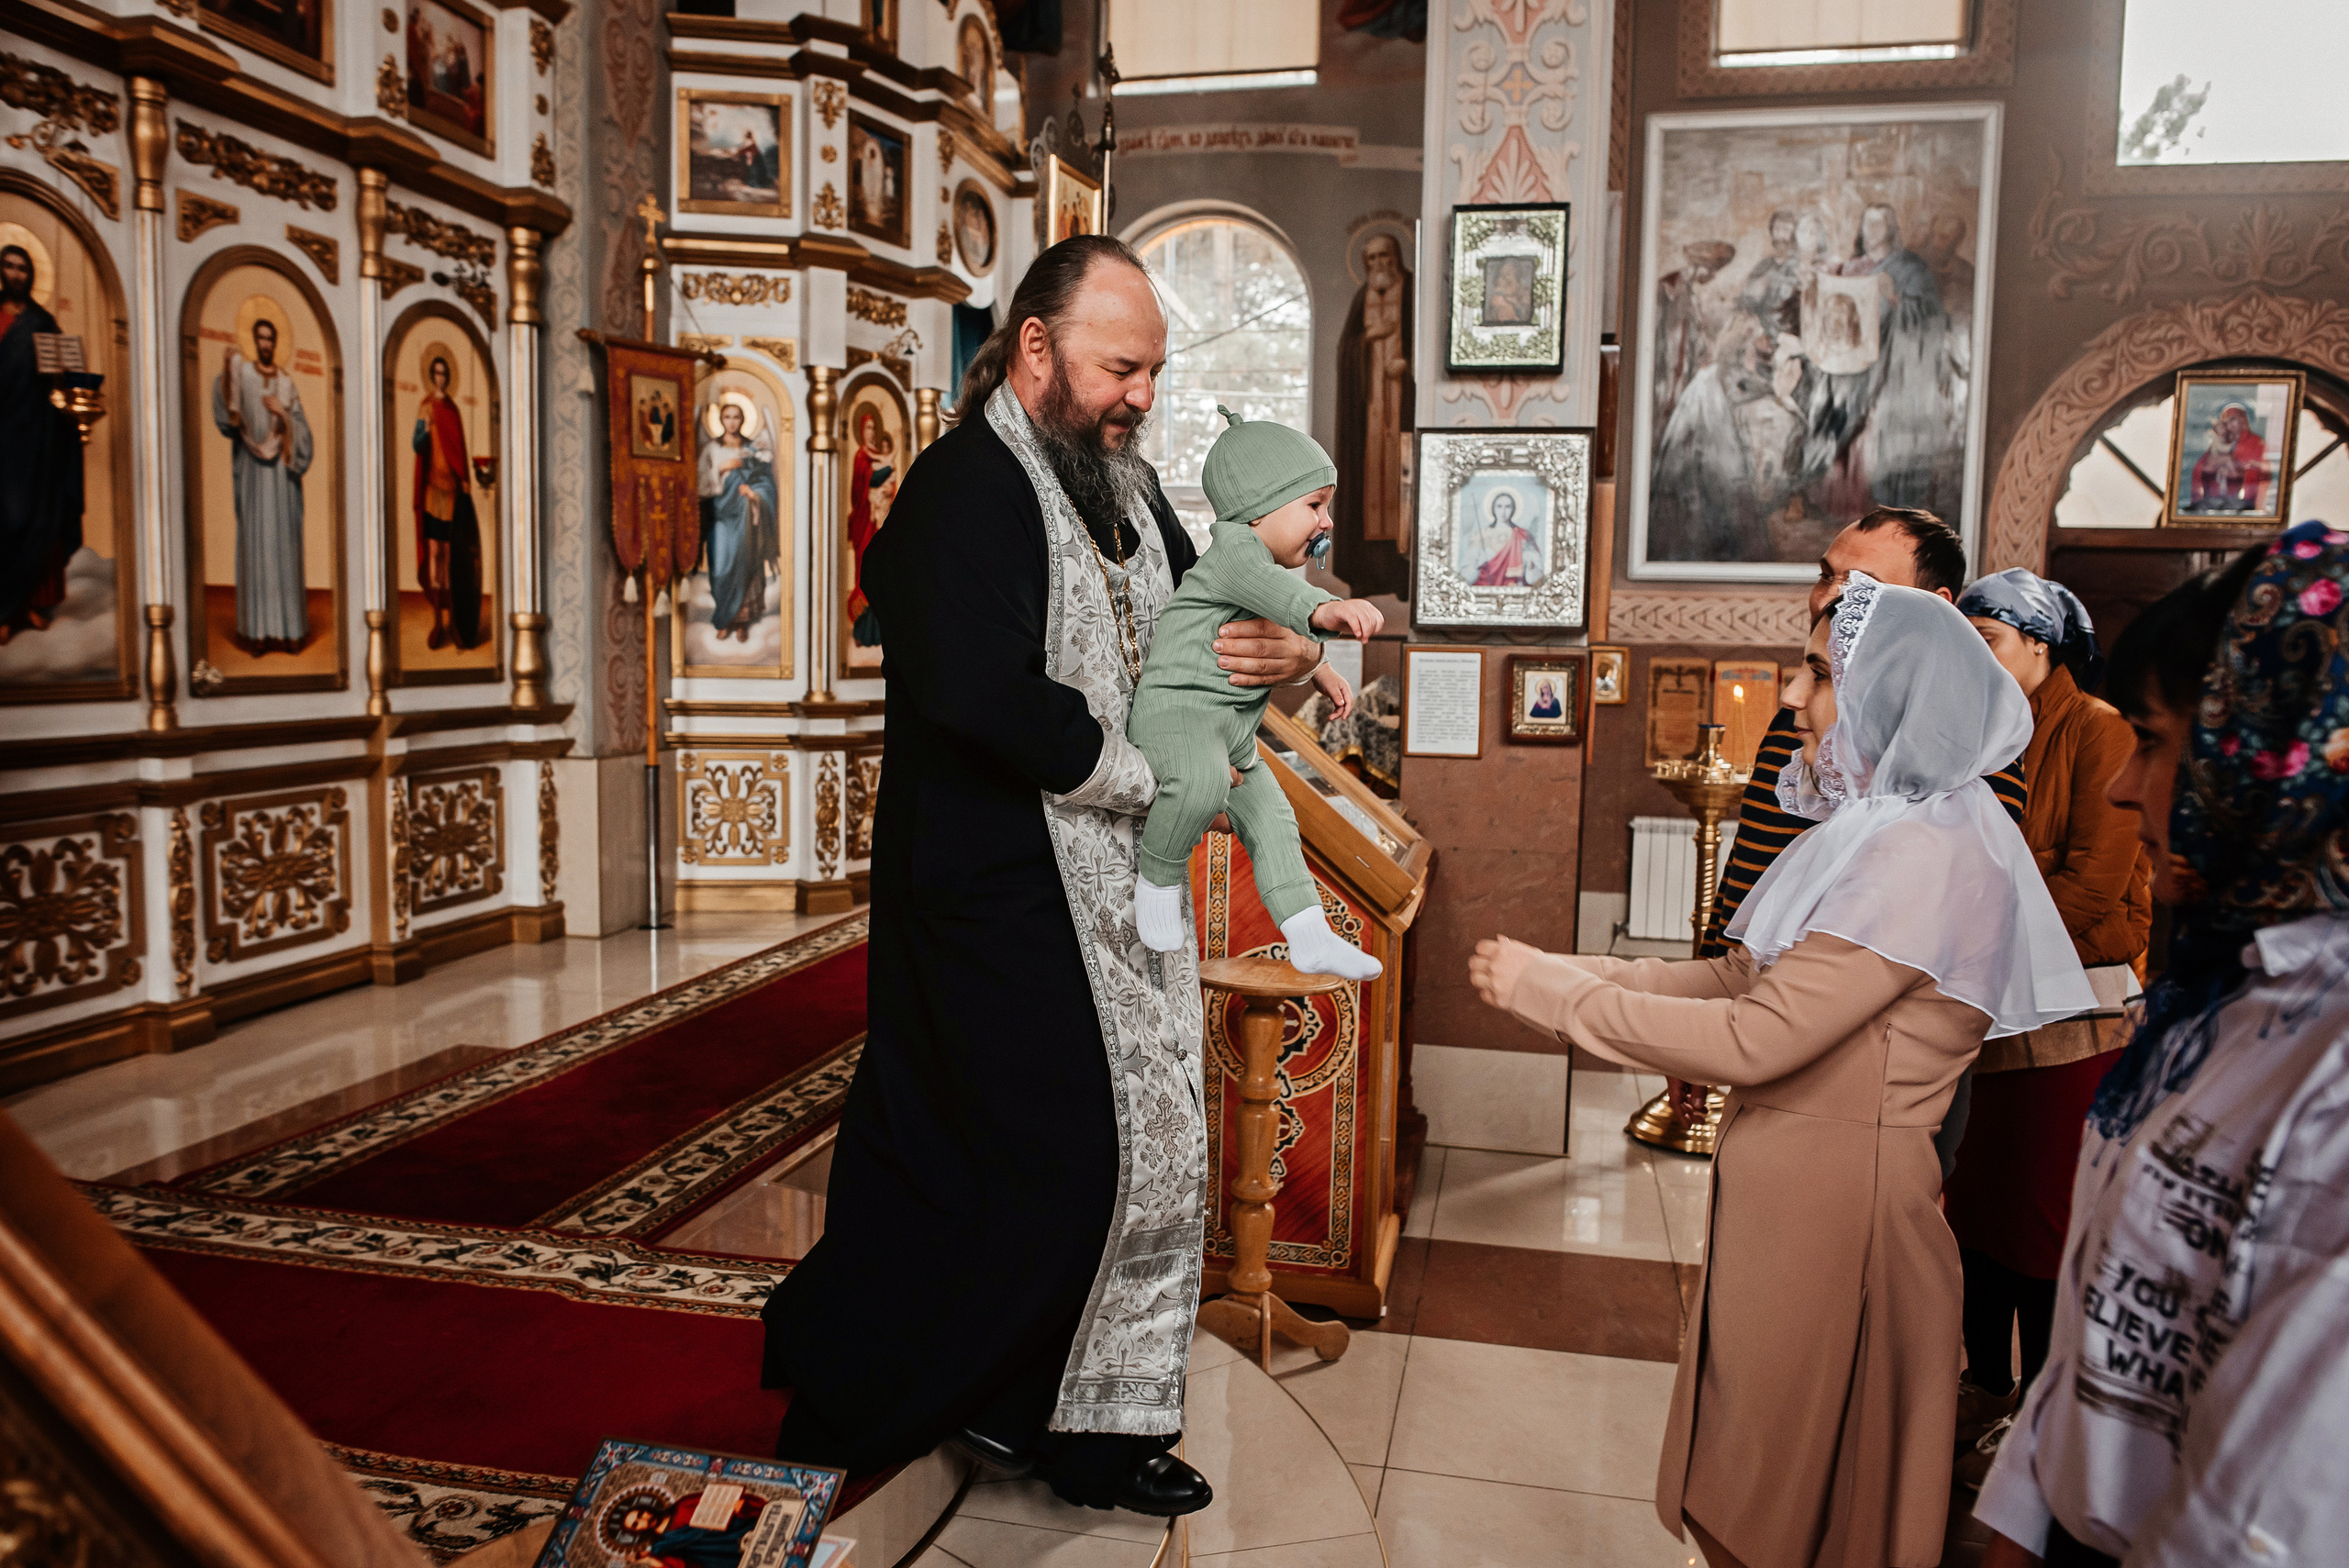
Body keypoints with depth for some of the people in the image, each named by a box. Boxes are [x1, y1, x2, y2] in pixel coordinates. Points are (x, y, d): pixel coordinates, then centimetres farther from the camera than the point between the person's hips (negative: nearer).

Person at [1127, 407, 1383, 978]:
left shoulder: (1267, 561, 19)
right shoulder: (1234, 547, -15)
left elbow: (1280, 634, 39)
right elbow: (1270, 588, -40)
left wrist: (1319, 670, 32)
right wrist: (1324, 609, -58)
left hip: (1232, 731, 11)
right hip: (1177, 709, -11)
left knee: (1272, 820, 14)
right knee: (1202, 781, -39)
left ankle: (1310, 939, 24)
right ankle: (1161, 875, -13)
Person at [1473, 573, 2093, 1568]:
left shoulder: (1925, 852, -22)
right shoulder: (1873, 826, 11)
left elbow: (1754, 1039, -25)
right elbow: (1736, 977, 10)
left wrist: (1547, 990, -18)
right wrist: (1558, 974, 1)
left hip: (1837, 1201, -9)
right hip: (1787, 1183, 9)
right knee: (1749, 1482, 22)